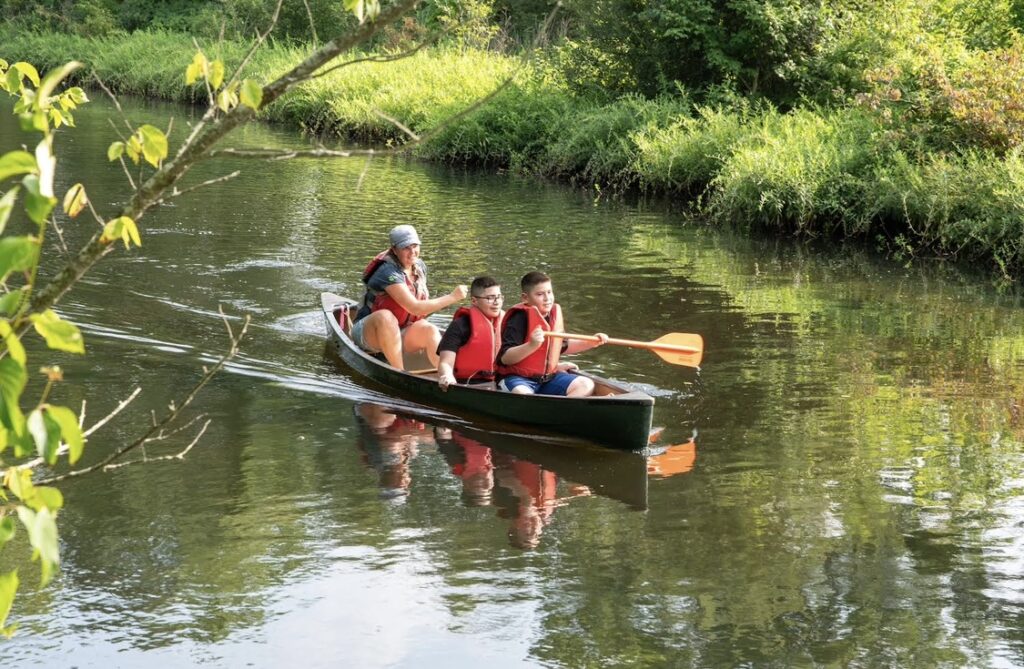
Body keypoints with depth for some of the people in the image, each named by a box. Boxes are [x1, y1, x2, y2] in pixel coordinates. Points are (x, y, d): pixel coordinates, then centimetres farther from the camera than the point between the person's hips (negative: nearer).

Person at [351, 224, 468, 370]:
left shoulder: (420, 267, 4)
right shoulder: (389, 272, -23)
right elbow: (414, 308, -29)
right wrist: (452, 297, -24)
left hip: (398, 334, 7)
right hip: (369, 333, -7)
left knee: (430, 331, -22)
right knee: (385, 316, -38)